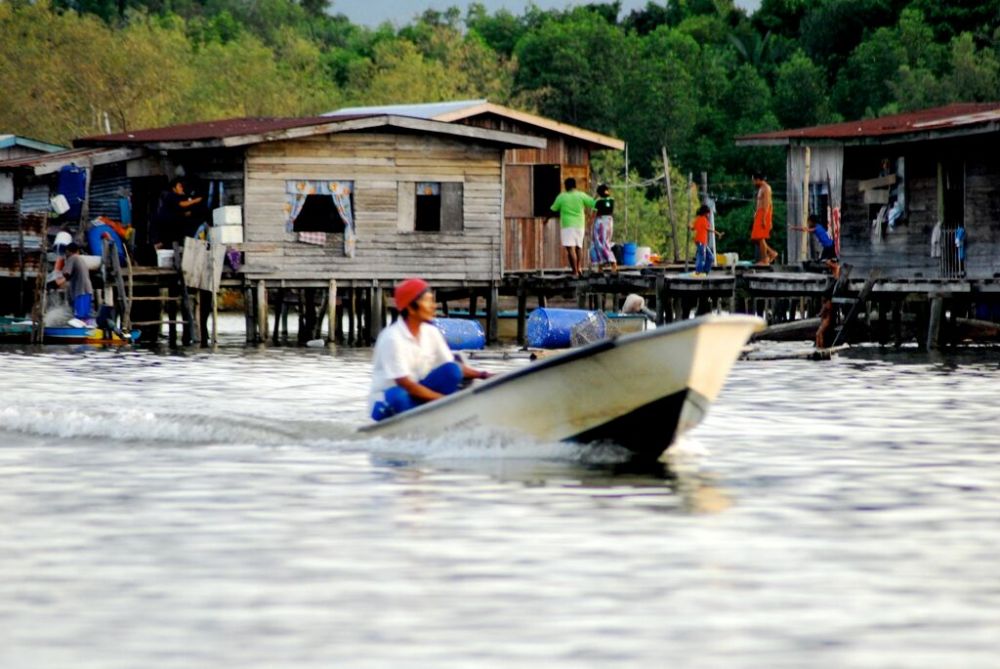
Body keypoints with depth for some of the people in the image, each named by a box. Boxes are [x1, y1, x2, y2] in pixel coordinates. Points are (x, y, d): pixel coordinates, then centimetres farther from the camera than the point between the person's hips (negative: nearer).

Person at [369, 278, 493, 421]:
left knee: (451, 371, -15)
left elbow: (453, 367, 0)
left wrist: (482, 375, -17)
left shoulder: (430, 332, 0)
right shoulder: (392, 338, -21)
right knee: (398, 396, -40)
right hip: (386, 403, -6)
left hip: (417, 395, 6)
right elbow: (405, 384, -24)